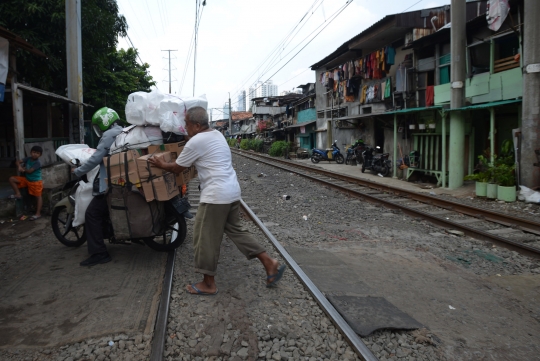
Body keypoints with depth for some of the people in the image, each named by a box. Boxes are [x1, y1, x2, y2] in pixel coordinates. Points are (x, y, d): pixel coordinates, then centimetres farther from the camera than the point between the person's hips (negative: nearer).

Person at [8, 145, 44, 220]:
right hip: (26, 180, 7)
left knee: (38, 196, -3)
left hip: (36, 182, -7)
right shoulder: (28, 159, -1)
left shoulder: (37, 163, -21)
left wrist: (23, 169, -6)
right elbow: (17, 161, 0)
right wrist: (19, 167, -21)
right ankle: (18, 194, 3)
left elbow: (30, 171, -25)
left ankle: (38, 213, -1)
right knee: (12, 179, -2)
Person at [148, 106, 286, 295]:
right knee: (235, 230, 18)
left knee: (205, 238, 3)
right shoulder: (217, 135, 15)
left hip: (215, 195, -9)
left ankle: (208, 284, 13)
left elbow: (177, 168, -1)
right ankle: (269, 263, 17)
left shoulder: (195, 142, -12)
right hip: (232, 191, 9)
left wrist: (161, 164, 19)